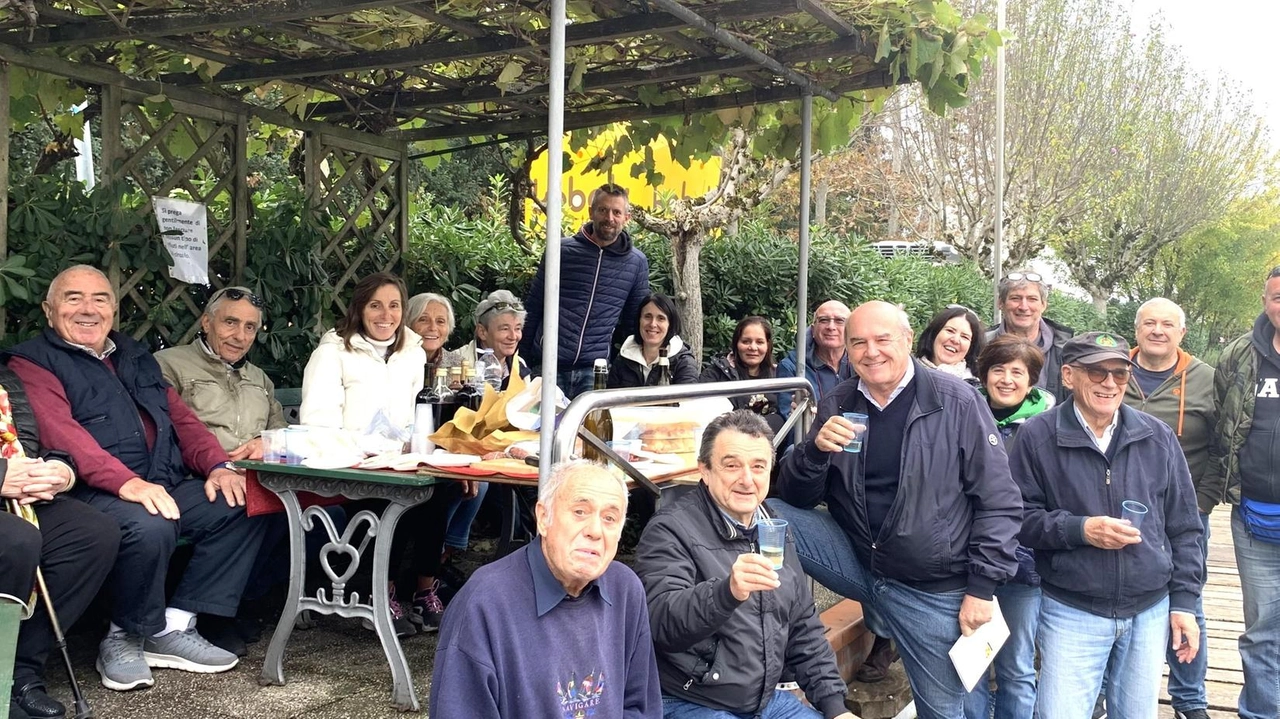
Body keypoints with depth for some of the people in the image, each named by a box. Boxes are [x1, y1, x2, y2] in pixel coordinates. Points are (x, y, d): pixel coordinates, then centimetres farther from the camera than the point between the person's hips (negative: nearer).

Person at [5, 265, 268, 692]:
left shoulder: (135, 357, 26)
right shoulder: (33, 363, 2)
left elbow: (181, 417, 20)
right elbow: (60, 433, -15)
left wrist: (218, 466, 0)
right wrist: (126, 482, -30)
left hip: (166, 487, 8)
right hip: (94, 493, -7)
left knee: (245, 505, -10)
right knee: (149, 526, -36)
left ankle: (174, 626, -5)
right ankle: (125, 637, -7)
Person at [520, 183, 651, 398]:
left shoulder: (637, 262, 5)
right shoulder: (562, 251, 2)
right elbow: (532, 308, 8)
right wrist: (522, 360, 5)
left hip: (594, 370, 1)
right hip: (549, 364, 0)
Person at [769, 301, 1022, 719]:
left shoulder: (957, 403, -11)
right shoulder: (836, 406, 1)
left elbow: (999, 503, -9)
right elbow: (796, 499, 1)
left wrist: (981, 589, -10)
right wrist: (816, 449, -19)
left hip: (933, 590, -3)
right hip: (857, 561, 3)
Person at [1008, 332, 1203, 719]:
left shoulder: (1158, 437, 3)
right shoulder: (1037, 436, -7)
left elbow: (1183, 527, 8)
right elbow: (1020, 517, -6)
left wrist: (1184, 601, 5)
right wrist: (1080, 529, -19)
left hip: (1151, 611, 3)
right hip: (1071, 613, -3)